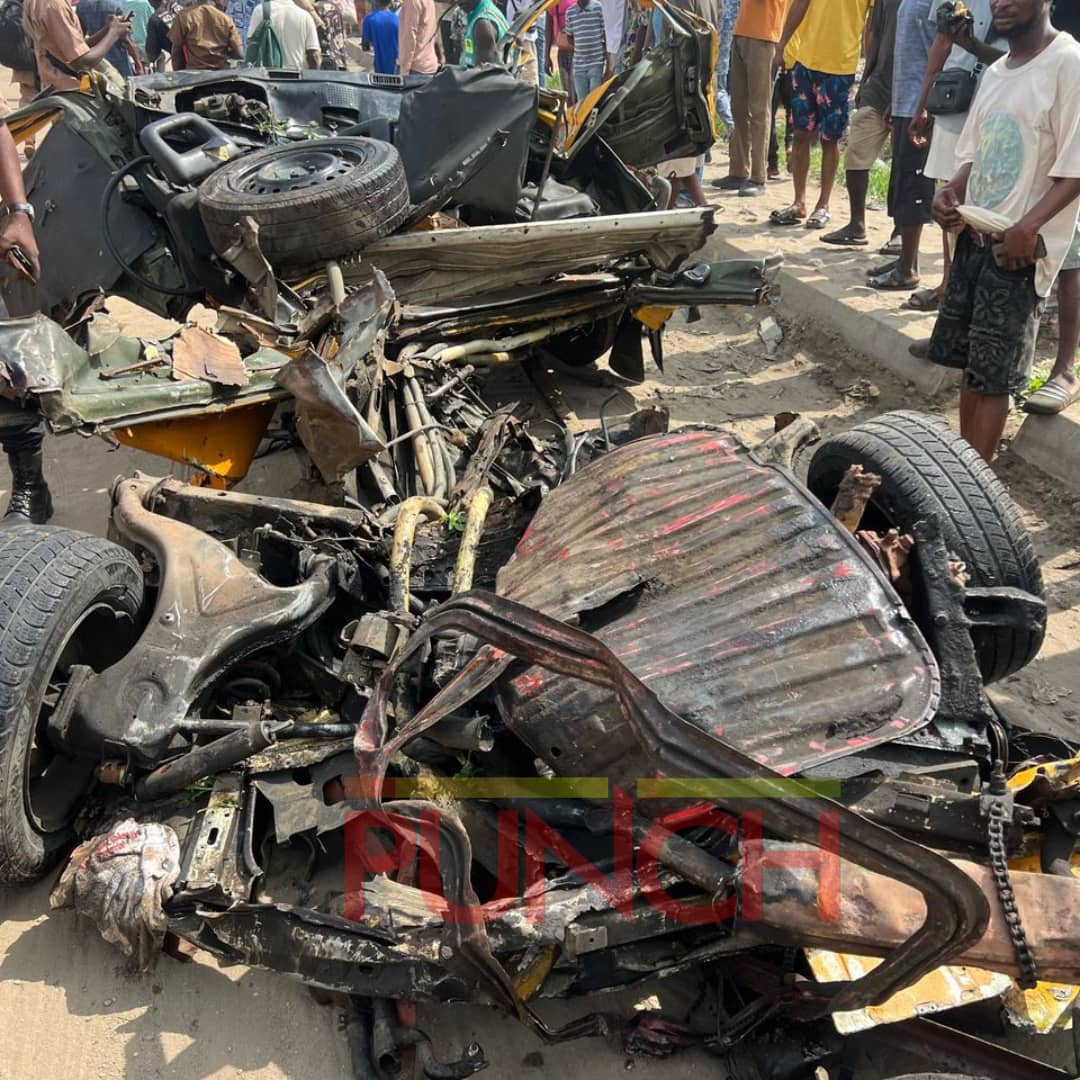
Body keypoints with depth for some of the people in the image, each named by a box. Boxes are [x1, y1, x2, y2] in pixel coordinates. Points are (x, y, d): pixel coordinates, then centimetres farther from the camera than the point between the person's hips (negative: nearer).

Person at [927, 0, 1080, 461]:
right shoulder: (994, 74, 14)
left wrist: (1028, 227, -25)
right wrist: (951, 194, 0)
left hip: (1019, 247, -7)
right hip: (975, 235, 8)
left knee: (994, 374, -4)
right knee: (969, 361, 11)